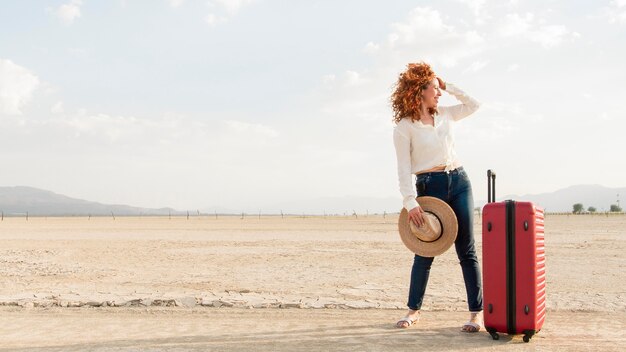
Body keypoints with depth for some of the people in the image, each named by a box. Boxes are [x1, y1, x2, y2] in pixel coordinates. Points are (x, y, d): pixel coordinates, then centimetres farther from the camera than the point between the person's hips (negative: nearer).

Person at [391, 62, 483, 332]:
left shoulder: (444, 114, 11)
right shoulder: (404, 127, -5)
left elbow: (473, 105, 26)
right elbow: (404, 168, -10)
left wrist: (449, 87, 14)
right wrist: (410, 201, -19)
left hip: (459, 181, 5)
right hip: (429, 187, -4)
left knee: (467, 250, 2)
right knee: (425, 252, 1)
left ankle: (477, 311, 6)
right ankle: (413, 310, 18)